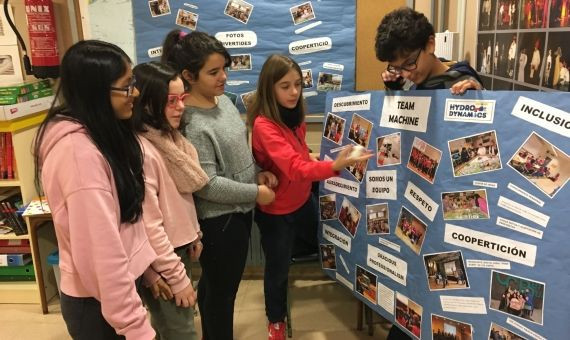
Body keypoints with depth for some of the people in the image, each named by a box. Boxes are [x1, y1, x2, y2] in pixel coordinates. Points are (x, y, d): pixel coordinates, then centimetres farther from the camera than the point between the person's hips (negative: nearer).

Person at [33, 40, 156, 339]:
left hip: (117, 286, 9)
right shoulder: (78, 150, -27)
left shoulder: (100, 133, 3)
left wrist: (147, 264, 13)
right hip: (99, 302, -9)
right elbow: (101, 249, -28)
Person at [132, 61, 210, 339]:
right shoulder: (141, 150, -25)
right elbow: (148, 223, -25)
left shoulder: (170, 137, 4)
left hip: (179, 247, 8)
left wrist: (194, 234, 14)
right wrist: (177, 276, -20)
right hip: (160, 259, -8)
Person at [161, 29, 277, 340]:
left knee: (213, 283, 26)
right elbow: (207, 185, -25)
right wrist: (255, 192, -16)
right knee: (222, 290, 11)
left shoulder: (223, 100, 3)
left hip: (237, 211, 9)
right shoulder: (191, 124, -25)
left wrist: (256, 174, 1)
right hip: (218, 219, -9)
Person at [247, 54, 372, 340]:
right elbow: (294, 167, -40)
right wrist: (335, 166, -51)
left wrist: (316, 161, -7)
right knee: (278, 267, 11)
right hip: (276, 210, -7)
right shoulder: (264, 125, -28)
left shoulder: (294, 115, -2)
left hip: (302, 200, 7)